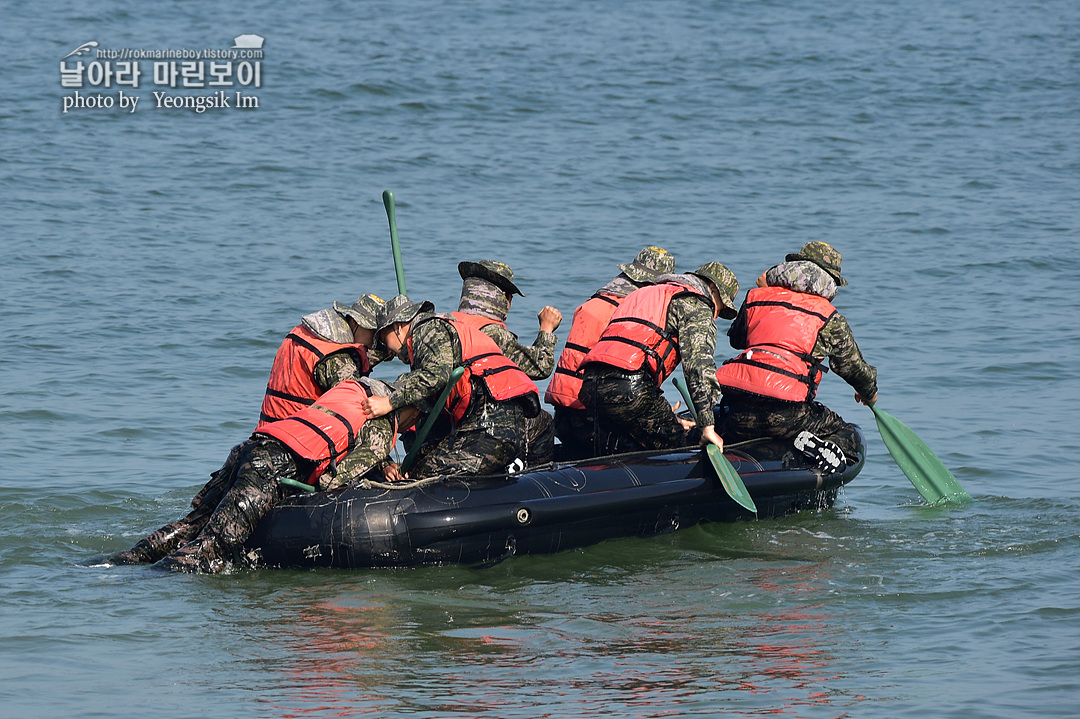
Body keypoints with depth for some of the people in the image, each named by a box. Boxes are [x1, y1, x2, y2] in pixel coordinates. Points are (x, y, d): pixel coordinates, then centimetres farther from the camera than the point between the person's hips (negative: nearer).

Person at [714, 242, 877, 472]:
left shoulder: (755, 297, 20)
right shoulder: (829, 317, 10)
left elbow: (736, 338, 36)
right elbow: (853, 365, 18)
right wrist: (870, 394, 40)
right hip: (785, 413, -3)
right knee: (847, 435, 14)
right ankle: (820, 446, -21)